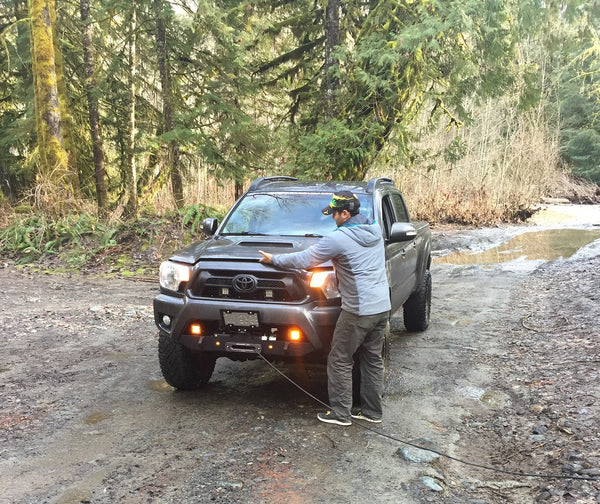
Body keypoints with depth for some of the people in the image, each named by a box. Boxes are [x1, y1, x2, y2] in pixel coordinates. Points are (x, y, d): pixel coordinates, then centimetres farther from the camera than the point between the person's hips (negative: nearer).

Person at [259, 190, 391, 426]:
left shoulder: (339, 238, -14)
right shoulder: (376, 230, 9)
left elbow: (303, 260, -8)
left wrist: (274, 259, 5)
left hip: (358, 311, -8)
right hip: (382, 306, 8)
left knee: (340, 362, 5)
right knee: (373, 360, 16)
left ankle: (340, 413, 11)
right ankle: (372, 411, 25)